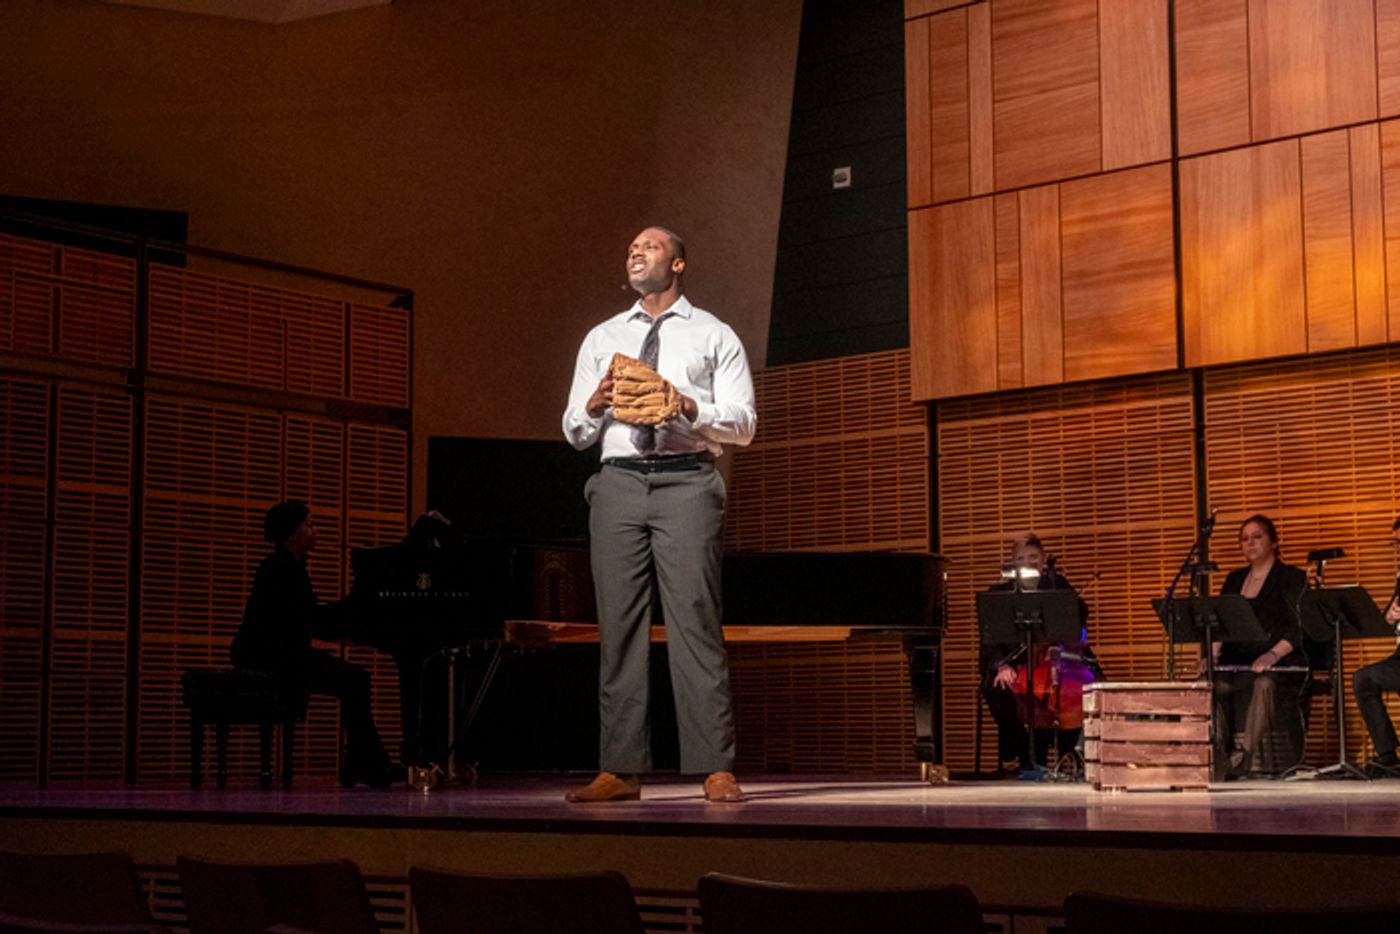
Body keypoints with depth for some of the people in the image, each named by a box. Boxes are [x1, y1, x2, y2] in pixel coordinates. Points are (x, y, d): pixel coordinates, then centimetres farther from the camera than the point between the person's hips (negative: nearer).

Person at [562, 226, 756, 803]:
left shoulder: (713, 336, 13)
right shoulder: (602, 339, 21)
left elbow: (744, 423, 5)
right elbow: (574, 432, 18)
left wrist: (689, 407, -12)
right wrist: (595, 404, -4)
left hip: (686, 480, -3)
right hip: (618, 480, 3)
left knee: (695, 622, -10)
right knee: (619, 626, -1)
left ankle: (716, 771, -10)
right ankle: (620, 770, 2)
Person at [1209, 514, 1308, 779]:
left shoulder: (1293, 578, 6)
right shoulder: (1235, 580, 23)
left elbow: (1298, 630, -6)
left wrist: (1273, 654, -24)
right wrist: (1212, 653, -7)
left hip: (1281, 663, -4)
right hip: (1237, 662, 4)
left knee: (1265, 683, -39)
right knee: (1214, 685, -30)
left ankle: (1244, 753, -40)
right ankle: (1219, 754, -35)